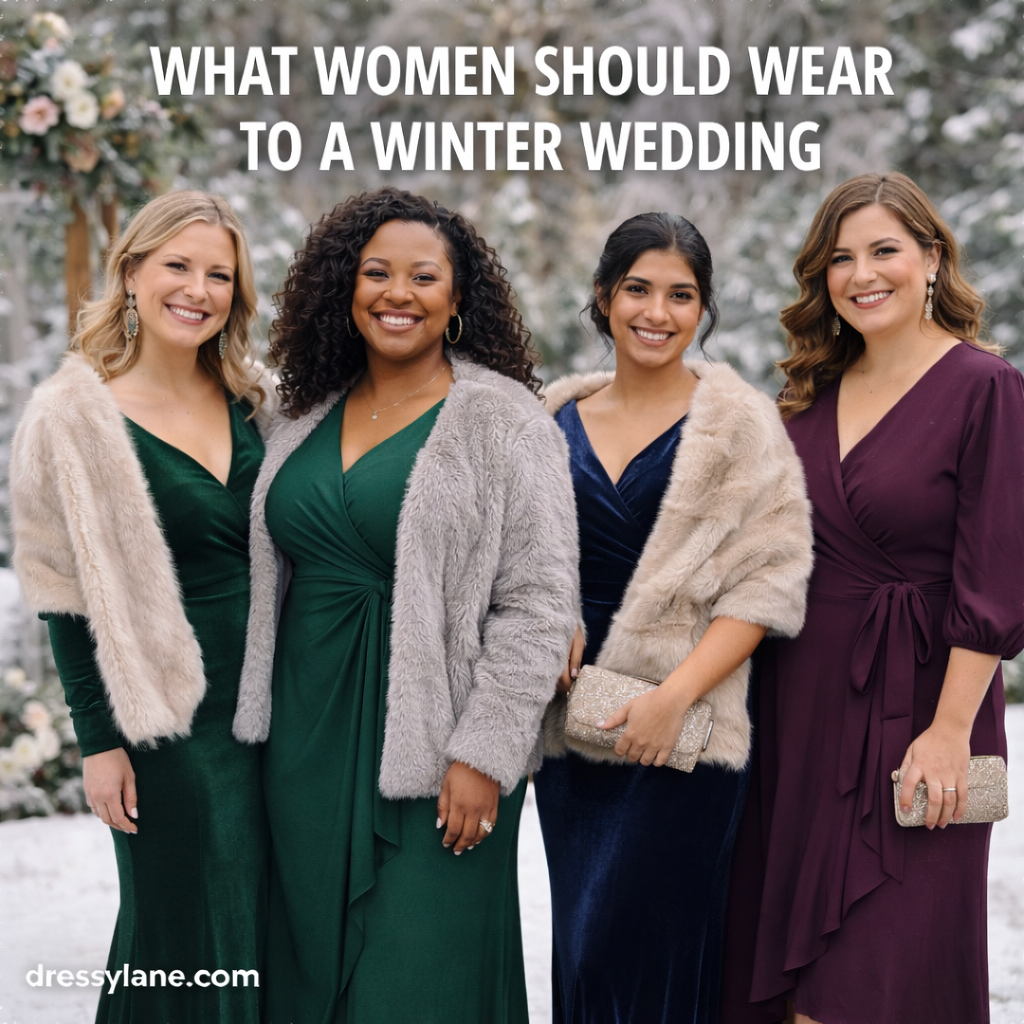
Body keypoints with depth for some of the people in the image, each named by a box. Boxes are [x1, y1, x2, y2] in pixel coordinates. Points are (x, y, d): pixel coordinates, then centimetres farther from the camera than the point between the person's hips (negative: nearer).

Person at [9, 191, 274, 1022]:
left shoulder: (255, 402, 7)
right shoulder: (76, 416, -8)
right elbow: (67, 595, -7)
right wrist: (98, 739, -9)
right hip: (171, 720, -5)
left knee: (266, 927, 13)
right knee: (190, 933, 5)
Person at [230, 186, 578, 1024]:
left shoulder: (502, 420, -7)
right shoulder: (309, 418, 10)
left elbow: (538, 600, -12)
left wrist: (483, 753, -16)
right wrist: (267, 734, 12)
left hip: (431, 754, -5)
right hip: (307, 739, 5)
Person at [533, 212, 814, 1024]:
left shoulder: (738, 421, -2)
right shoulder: (558, 421, 11)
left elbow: (770, 578, -8)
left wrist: (676, 694, -17)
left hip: (684, 729, -4)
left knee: (625, 947, -8)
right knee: (579, 947, 10)